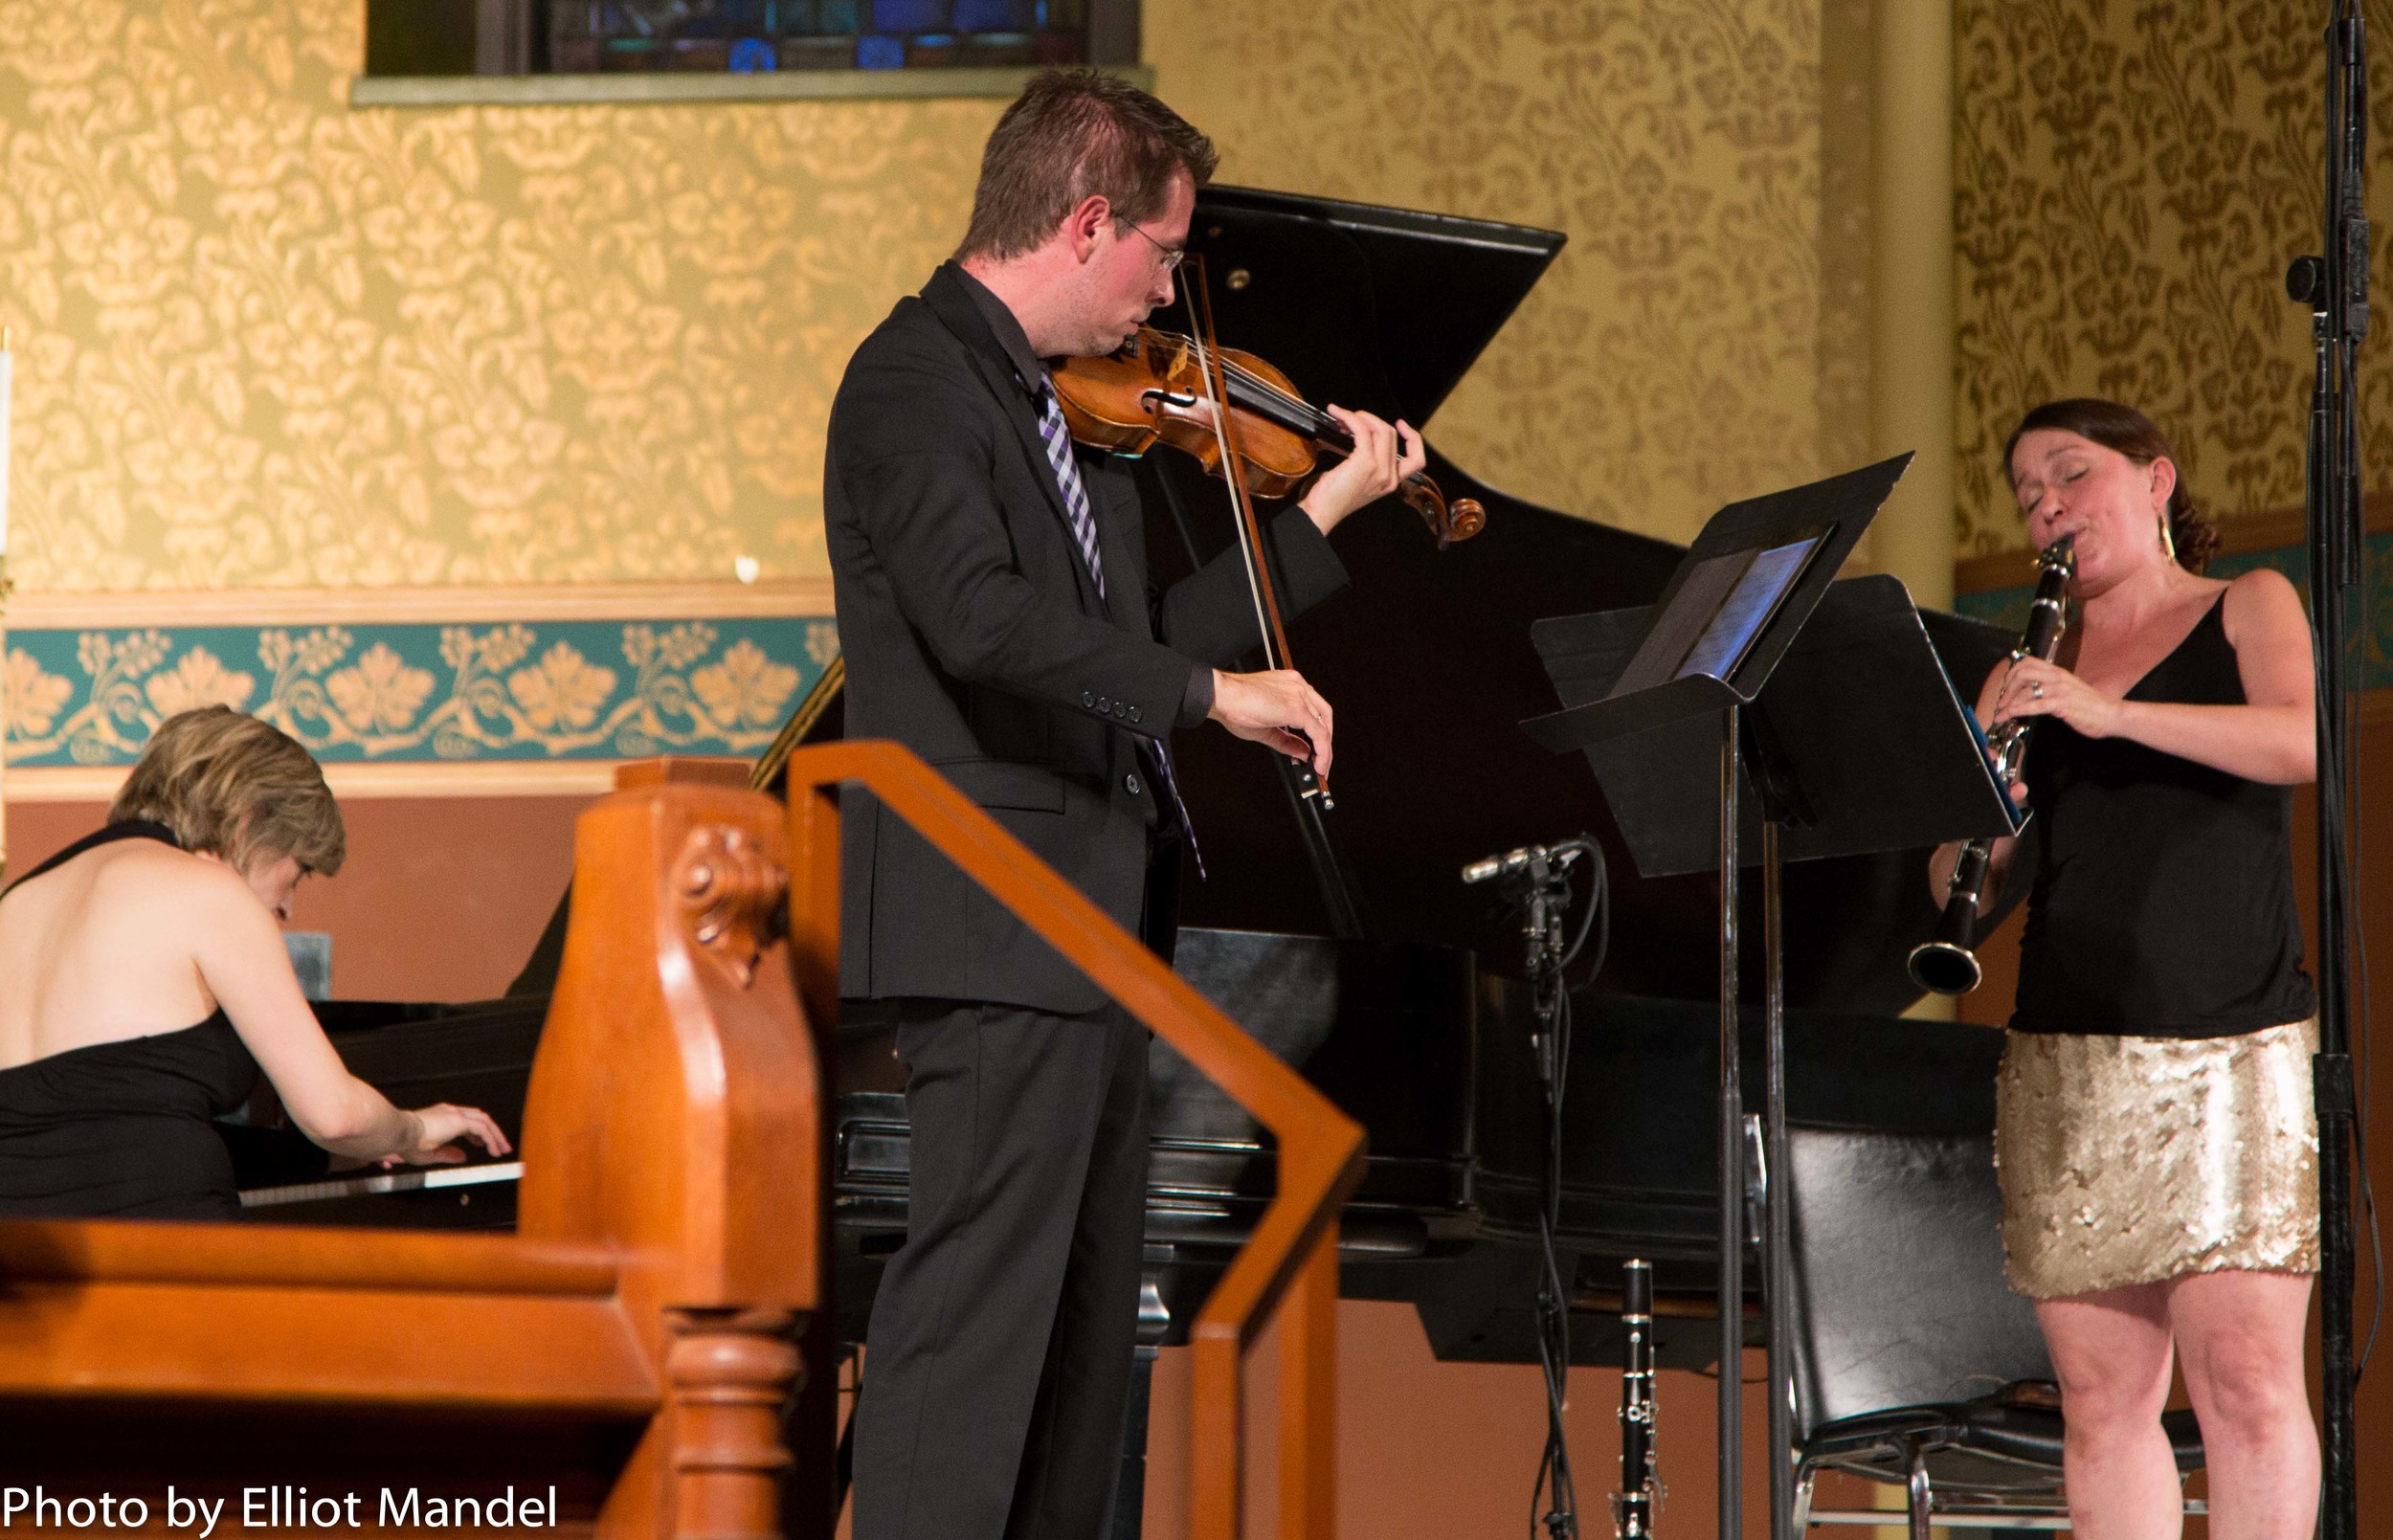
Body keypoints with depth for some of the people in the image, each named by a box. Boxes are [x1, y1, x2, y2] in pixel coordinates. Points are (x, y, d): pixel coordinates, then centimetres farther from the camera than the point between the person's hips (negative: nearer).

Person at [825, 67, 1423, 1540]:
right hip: (994, 925, -10)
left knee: (1090, 1316, 11)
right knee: (979, 1293, -13)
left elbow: (1138, 643, 21)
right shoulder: (916, 384, -12)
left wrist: (1326, 513, 22)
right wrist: (1214, 689, -26)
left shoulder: (1068, 410, 18)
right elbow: (977, 618, -28)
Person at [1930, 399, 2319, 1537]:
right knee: (2103, 1397, 0)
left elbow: (2303, 743, -11)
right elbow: (1959, 884, 12)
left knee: (2245, 1377, -13)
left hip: (2235, 1048, -4)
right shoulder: (2028, 675, 17)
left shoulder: (2247, 610, 9)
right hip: (2065, 1054, 4)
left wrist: (2110, 712, -20)